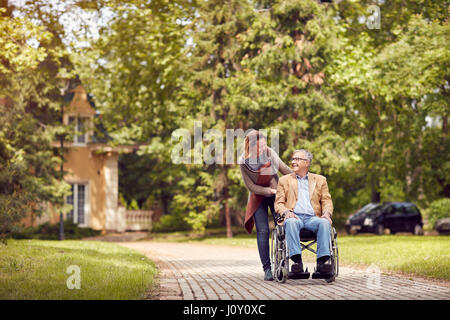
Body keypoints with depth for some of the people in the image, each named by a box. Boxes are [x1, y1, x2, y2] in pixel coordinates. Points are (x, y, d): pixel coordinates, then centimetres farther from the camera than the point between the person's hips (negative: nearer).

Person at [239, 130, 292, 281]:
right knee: (262, 231, -8)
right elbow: (251, 186, -12)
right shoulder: (244, 162, -18)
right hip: (258, 197, -2)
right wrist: (270, 191, -18)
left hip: (276, 195, 2)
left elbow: (285, 169, 1)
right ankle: (267, 269, -5)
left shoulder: (270, 153, -13)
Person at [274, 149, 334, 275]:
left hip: (312, 218, 1)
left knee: (324, 223, -33)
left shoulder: (320, 180, 23)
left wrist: (327, 213, -8)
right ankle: (297, 260, -43)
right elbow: (278, 203, 12)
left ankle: (321, 261, -40)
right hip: (294, 216, -1)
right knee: (291, 222, -37)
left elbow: (327, 201, 15)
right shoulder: (284, 180, 22)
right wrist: (286, 212, -11)